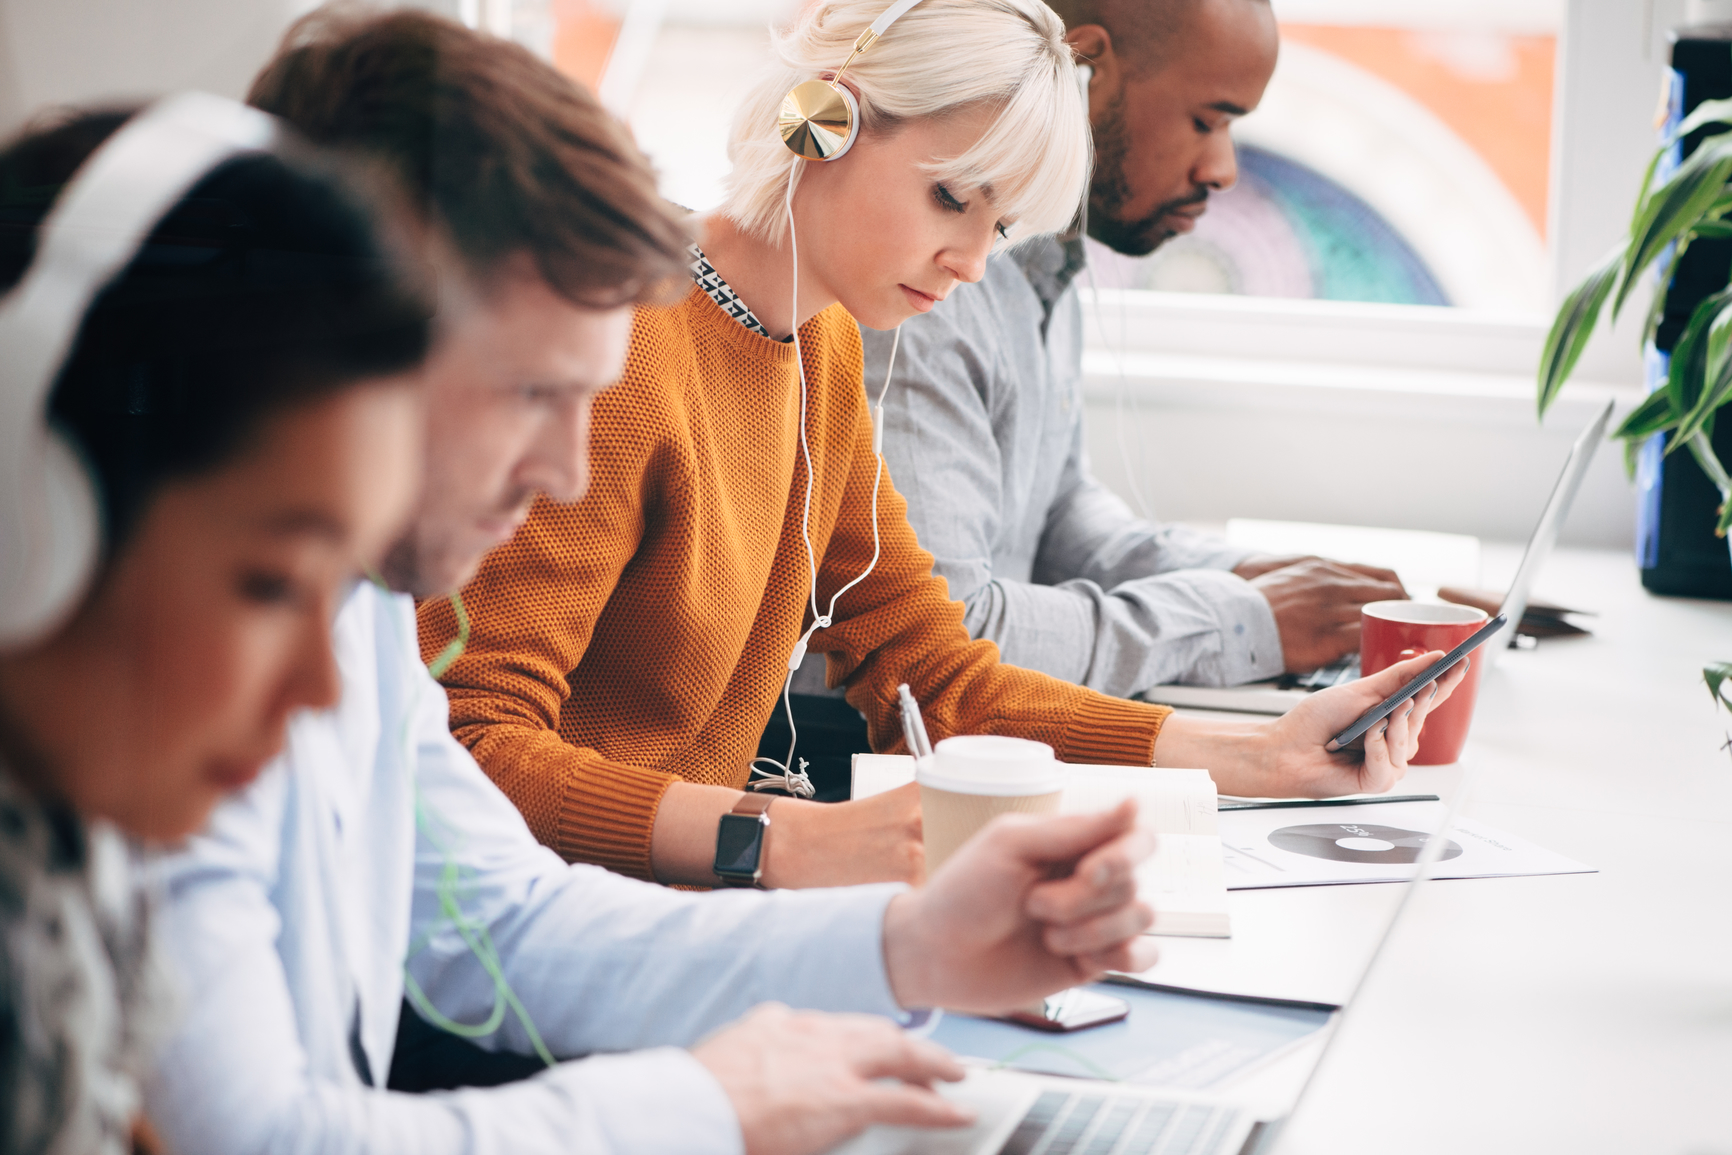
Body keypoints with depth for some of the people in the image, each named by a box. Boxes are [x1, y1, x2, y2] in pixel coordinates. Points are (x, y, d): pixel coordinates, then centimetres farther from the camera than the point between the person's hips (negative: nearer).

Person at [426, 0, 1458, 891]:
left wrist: (1263, 758, 2)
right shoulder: (624, 357, -19)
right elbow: (470, 750, -26)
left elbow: (936, 674, 10)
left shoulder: (822, 351, 9)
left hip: (685, 898, 8)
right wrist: (802, 842, -36)